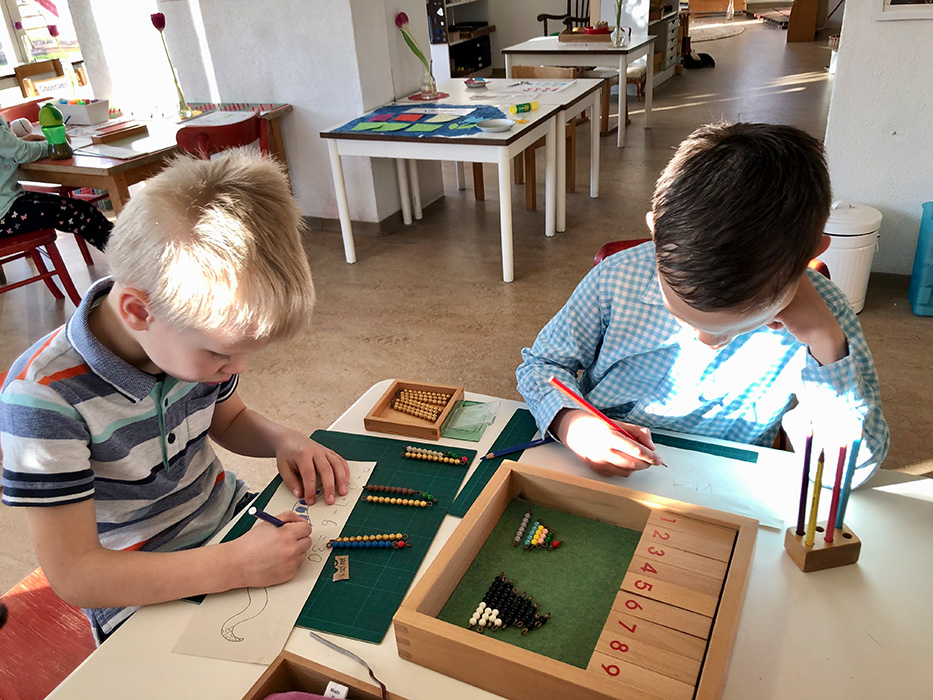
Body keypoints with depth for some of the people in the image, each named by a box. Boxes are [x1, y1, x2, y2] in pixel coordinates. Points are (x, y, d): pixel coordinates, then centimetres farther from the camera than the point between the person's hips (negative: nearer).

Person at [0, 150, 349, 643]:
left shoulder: (196, 332, -9)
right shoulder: (44, 399, -26)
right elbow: (73, 574, -25)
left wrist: (282, 440, -10)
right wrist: (236, 566, -32)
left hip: (232, 520, 6)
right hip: (146, 600, -5)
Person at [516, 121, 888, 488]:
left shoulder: (822, 314, -15)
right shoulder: (616, 279, -15)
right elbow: (540, 362, -1)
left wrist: (826, 344, -27)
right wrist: (571, 424, -21)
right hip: (597, 485, 1)